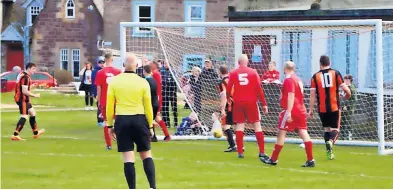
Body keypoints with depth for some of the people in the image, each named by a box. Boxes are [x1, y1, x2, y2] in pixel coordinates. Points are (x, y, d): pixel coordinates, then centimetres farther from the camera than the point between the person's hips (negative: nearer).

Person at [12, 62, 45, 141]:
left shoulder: (23, 75, 14)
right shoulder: (25, 77, -19)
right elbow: (24, 91, -24)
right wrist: (35, 95, -14)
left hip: (24, 99, 11)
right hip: (22, 99, -11)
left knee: (32, 113, 21)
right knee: (24, 116, -14)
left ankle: (36, 133, 33)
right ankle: (15, 135, -19)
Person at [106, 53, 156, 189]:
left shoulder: (114, 81, 0)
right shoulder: (143, 82, -2)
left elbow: (109, 106, 2)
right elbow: (148, 106, 1)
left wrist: (110, 125, 11)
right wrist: (150, 126, 10)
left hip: (122, 121, 0)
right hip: (139, 120, 0)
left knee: (128, 158, 2)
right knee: (146, 155, 10)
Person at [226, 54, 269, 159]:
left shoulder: (233, 73, 0)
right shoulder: (253, 72, -2)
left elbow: (228, 88, -1)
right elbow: (259, 89, -5)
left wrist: (228, 98, 21)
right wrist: (264, 104, -1)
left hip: (238, 102, 1)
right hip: (251, 102, -1)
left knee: (239, 125, 5)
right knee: (257, 125, 4)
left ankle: (240, 152, -1)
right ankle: (262, 152, 1)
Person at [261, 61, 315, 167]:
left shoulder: (288, 80, -11)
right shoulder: (298, 79, 15)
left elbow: (291, 96, -21)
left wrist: (288, 112, -25)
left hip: (291, 111, -8)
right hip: (301, 110, 8)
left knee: (281, 133, 1)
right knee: (303, 133, 1)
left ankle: (273, 159, 6)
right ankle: (310, 160, -6)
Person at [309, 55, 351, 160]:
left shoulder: (315, 76, 1)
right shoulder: (336, 73, -1)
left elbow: (312, 94, -2)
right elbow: (345, 88, -5)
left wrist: (311, 109, 4)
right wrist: (348, 94, 18)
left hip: (322, 108, 1)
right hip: (334, 107, -1)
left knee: (327, 129, 16)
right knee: (335, 129, 4)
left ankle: (329, 151, 11)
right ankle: (330, 141, -27)